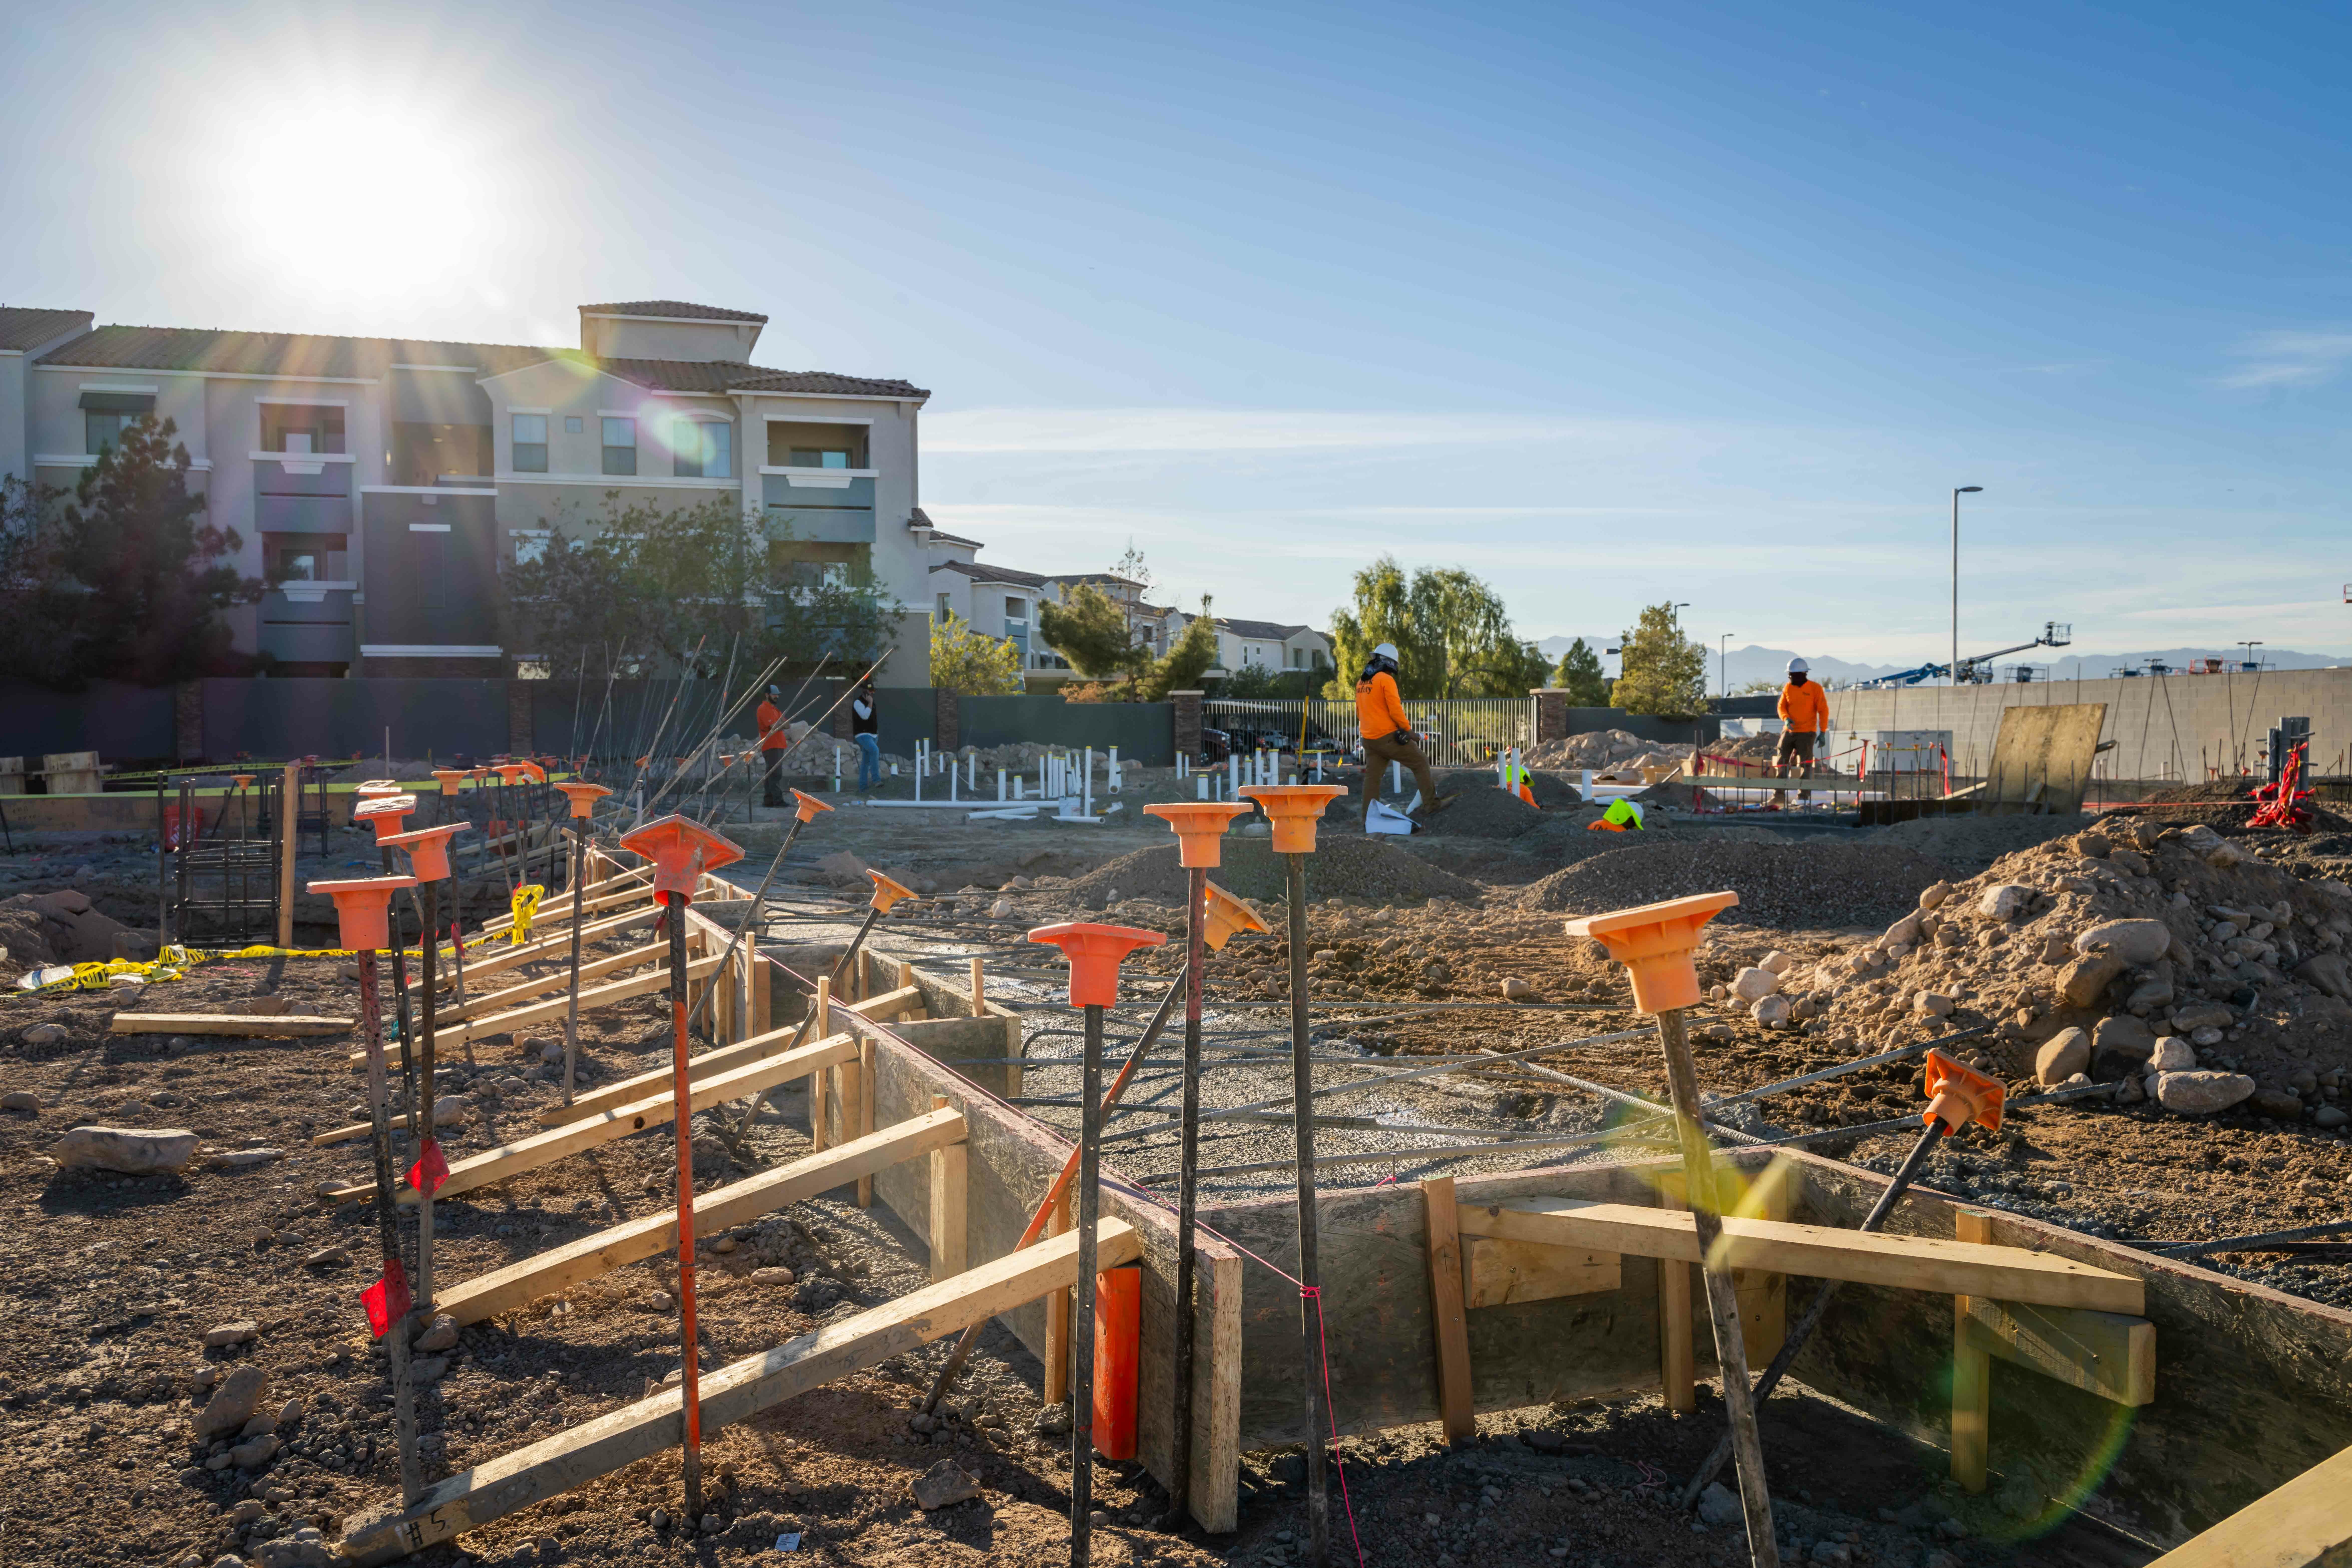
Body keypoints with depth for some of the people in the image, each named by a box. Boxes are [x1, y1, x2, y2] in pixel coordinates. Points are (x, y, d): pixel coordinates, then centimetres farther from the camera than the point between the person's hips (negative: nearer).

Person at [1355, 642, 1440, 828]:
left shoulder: (1361, 681, 12)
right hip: (1388, 736, -7)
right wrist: (1408, 729, -5)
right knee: (1421, 763, 7)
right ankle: (1431, 804, 8)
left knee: (1372, 777, 9)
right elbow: (1395, 710, -17)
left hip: (1369, 738, 7)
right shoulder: (1386, 680, -12)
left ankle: (1368, 821, 8)